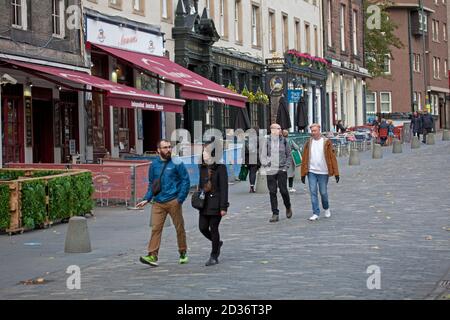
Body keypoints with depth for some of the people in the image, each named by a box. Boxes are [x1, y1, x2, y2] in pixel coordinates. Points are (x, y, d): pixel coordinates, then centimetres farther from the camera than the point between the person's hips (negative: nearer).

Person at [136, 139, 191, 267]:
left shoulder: (176, 163, -3)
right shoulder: (154, 164, 9)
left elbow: (185, 181, -3)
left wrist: (180, 198, -11)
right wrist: (146, 199, 7)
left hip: (173, 202, -2)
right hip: (158, 203, 3)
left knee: (179, 228, 8)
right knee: (156, 228, -7)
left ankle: (183, 254, 22)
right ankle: (152, 256, -10)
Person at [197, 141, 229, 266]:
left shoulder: (220, 168, -10)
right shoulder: (203, 168, 10)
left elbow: (224, 188, -11)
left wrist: (223, 207, -15)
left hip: (216, 203, -6)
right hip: (204, 203, 6)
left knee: (214, 228, -1)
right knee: (203, 227, 3)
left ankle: (214, 257, 11)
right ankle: (217, 243, 32)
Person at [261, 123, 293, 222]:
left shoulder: (283, 141, 3)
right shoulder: (267, 142, 3)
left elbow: (289, 155, 9)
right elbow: (263, 156, 8)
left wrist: (286, 166, -1)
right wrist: (265, 164, -7)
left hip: (281, 170, -1)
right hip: (270, 171, 1)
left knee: (283, 191, -3)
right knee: (272, 193, 2)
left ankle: (288, 207, 24)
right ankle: (275, 214, 8)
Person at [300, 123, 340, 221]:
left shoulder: (326, 142, 0)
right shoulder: (308, 143, 6)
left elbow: (332, 158, -2)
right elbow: (305, 159, 7)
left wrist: (336, 173, -6)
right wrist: (303, 174, 4)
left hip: (323, 172, -2)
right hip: (311, 172, 2)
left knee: (323, 192, 5)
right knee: (313, 192, -3)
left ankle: (326, 208, 31)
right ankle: (316, 213, 0)